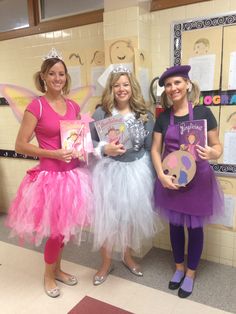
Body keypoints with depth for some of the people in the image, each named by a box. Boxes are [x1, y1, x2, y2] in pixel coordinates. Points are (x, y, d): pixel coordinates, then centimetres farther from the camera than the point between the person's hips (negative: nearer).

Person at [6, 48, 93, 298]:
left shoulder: (73, 106, 7)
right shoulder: (36, 106, -11)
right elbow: (20, 145, -12)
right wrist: (53, 154, -20)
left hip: (73, 173, 6)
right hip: (50, 175, -6)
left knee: (65, 226, 17)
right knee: (57, 229, 5)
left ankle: (57, 269, 41)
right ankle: (48, 274, 33)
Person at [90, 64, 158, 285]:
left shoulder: (144, 115, 0)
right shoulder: (101, 113, -5)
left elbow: (150, 148, 3)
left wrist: (153, 176, 4)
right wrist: (105, 149, -21)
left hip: (137, 171, 2)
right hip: (109, 172, -2)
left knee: (133, 216, 15)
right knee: (107, 217, 7)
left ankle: (128, 256, 42)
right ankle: (106, 263, 32)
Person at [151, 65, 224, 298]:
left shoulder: (203, 113, -7)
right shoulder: (163, 117, 2)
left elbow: (217, 145, -3)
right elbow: (155, 150, 3)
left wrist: (212, 153, -27)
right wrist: (161, 175, -11)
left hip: (197, 179, -2)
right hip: (170, 179, 3)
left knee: (195, 226, 10)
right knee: (175, 224, 16)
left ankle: (190, 273, 32)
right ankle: (179, 267, 38)